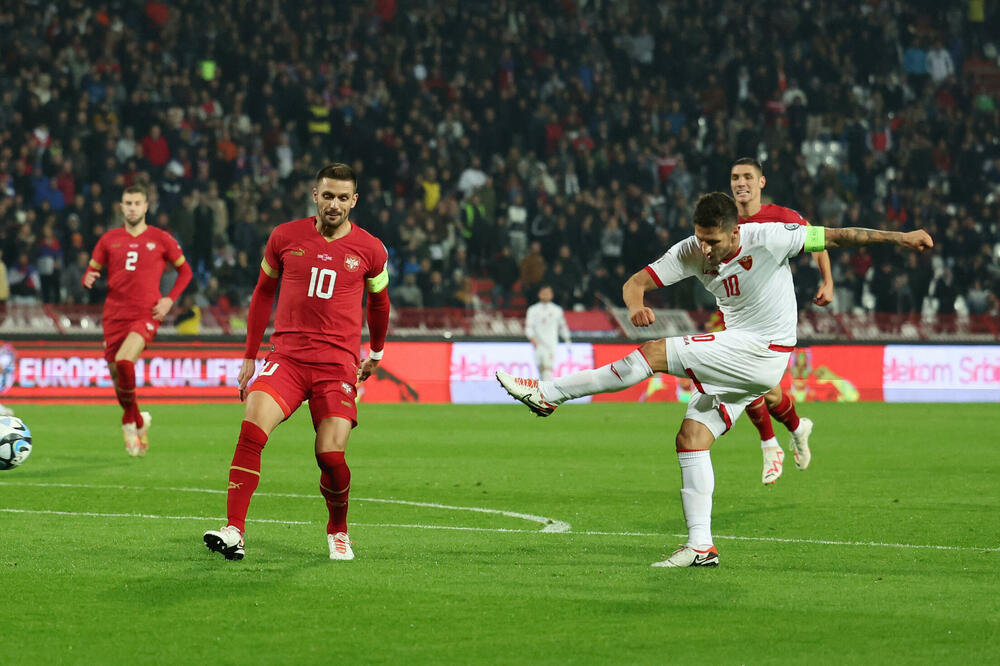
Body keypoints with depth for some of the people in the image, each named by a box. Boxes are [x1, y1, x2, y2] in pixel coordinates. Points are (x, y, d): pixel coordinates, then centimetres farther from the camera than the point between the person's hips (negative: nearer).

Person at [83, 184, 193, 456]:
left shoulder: (160, 239, 4)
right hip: (115, 316, 4)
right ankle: (139, 423, 31)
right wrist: (88, 279, -10)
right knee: (117, 376, 5)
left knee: (123, 361, -28)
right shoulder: (109, 239, 10)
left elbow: (184, 270, 13)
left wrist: (170, 300, -1)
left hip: (146, 315, -4)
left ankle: (129, 422, -8)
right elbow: (92, 271, 16)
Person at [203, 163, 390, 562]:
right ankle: (234, 532, -24)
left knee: (331, 455, -12)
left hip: (338, 364, 0)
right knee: (252, 428, -23)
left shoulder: (370, 250, 4)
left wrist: (376, 354, 33)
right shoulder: (285, 237, 4)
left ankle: (338, 531, 18)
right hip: (286, 356, 0)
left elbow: (378, 301, 22)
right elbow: (263, 292, 17)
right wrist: (250, 356, 18)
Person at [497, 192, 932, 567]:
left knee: (655, 353, -16)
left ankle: (548, 394, -10)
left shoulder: (766, 239, -18)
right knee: (691, 439, -2)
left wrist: (899, 237, -10)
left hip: (762, 353, -7)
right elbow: (637, 281, -4)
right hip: (736, 358, 7)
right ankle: (700, 546, -1)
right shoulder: (691, 252, -2)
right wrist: (636, 305, -28)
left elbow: (835, 237, -10)